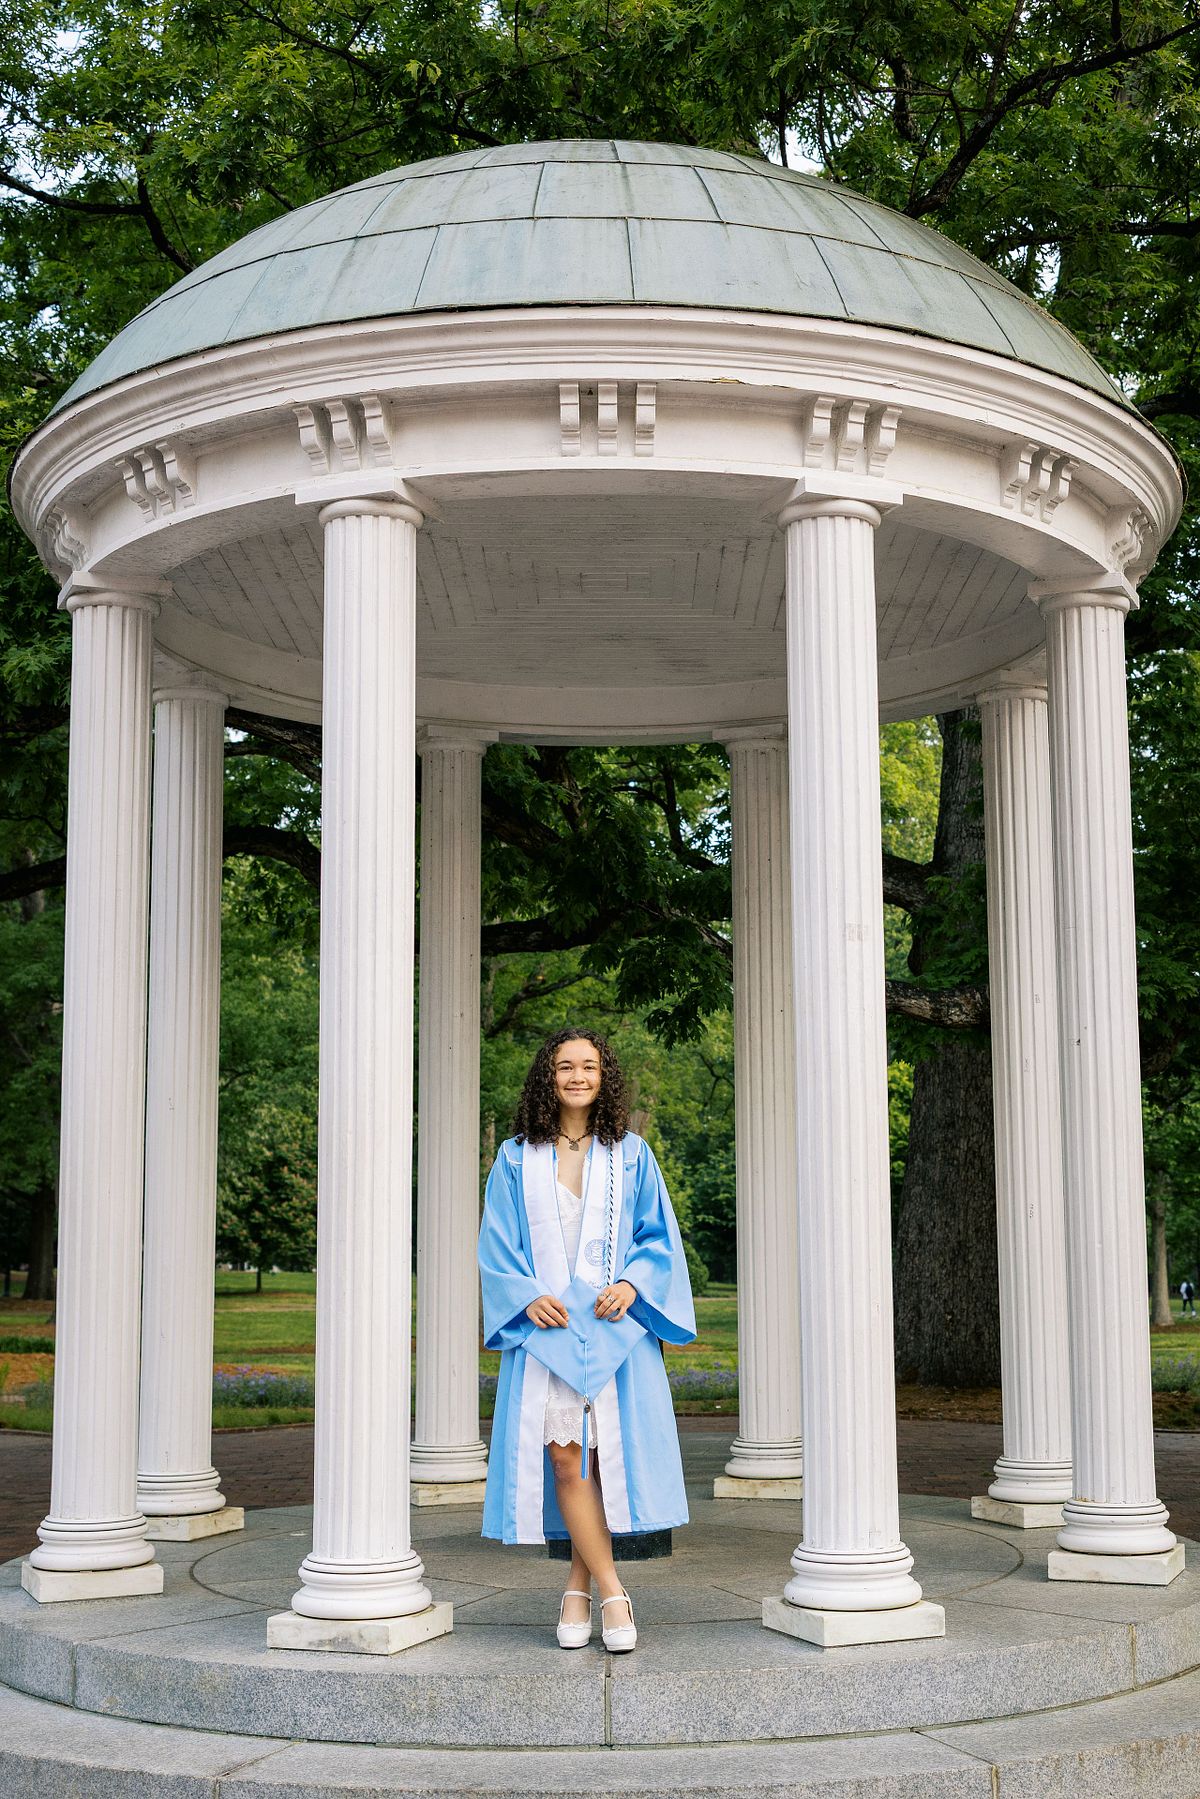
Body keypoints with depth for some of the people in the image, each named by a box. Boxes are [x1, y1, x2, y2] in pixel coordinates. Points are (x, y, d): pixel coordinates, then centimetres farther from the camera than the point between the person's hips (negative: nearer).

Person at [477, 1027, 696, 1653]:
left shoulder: (630, 1155, 9)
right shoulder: (516, 1159, 9)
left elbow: (659, 1235, 8)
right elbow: (496, 1245, 6)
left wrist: (631, 1284, -10)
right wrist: (526, 1296, -10)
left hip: (614, 1325, 0)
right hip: (543, 1325, 0)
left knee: (602, 1452, -3)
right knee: (564, 1456, -8)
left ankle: (579, 1586, 11)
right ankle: (612, 1593, -2)